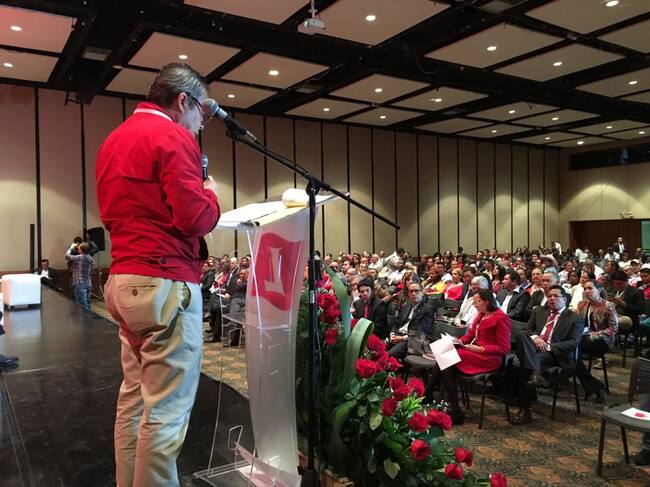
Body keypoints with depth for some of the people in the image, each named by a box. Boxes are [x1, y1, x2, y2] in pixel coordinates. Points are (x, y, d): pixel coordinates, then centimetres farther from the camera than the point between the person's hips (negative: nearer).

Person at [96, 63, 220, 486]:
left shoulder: (114, 139, 18)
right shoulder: (173, 137, -10)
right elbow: (195, 218, -18)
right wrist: (211, 194, 2)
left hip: (124, 280, 10)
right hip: (165, 284, -10)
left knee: (135, 397, 18)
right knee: (166, 411, -2)